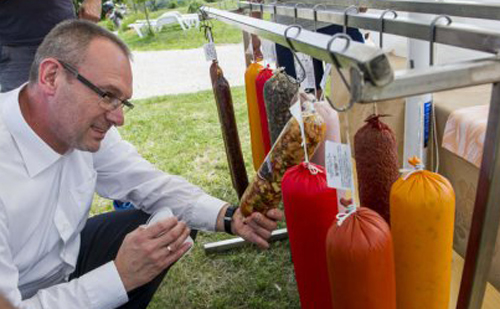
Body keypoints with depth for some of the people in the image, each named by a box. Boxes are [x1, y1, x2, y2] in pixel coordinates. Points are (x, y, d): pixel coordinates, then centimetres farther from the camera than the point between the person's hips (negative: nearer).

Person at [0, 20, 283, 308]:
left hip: (67, 258, 6)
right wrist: (120, 276, -33)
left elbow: (154, 185, -4)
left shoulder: (82, 124, -13)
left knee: (179, 221, 0)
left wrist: (230, 217, -17)